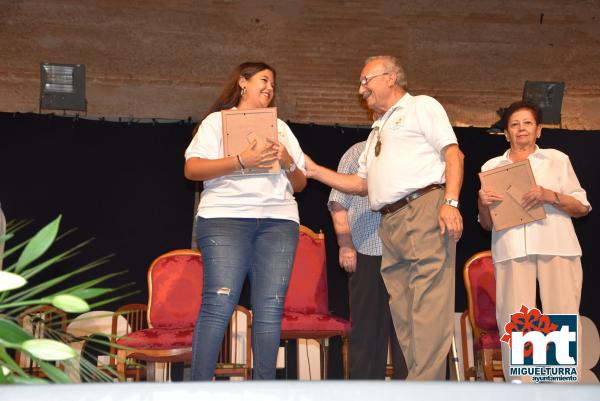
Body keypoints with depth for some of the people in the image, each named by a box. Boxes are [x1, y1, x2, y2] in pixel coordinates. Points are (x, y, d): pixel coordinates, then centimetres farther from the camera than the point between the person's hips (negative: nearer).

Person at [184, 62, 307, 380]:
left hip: (279, 220, 4)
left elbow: (300, 184, 23)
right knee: (218, 305, -13)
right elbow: (192, 169, -2)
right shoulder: (217, 120, 14)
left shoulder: (280, 127, 27)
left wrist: (288, 162, 1)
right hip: (226, 216, -4)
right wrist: (241, 161, -13)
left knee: (270, 308, -4)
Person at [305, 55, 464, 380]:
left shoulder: (422, 106, 10)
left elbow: (453, 153, -2)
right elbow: (362, 184, 27)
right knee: (402, 314, 2)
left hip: (425, 210, -8)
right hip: (389, 224, 8)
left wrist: (450, 202, -16)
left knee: (429, 306, -14)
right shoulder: (377, 131, 31)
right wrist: (315, 171, 19)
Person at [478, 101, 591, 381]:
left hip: (556, 246, 0)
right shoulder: (491, 166, 21)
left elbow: (582, 207, 12)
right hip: (511, 250, 1)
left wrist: (549, 196, -6)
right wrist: (482, 203, -4)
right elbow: (487, 224, 18)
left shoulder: (557, 159, 19)